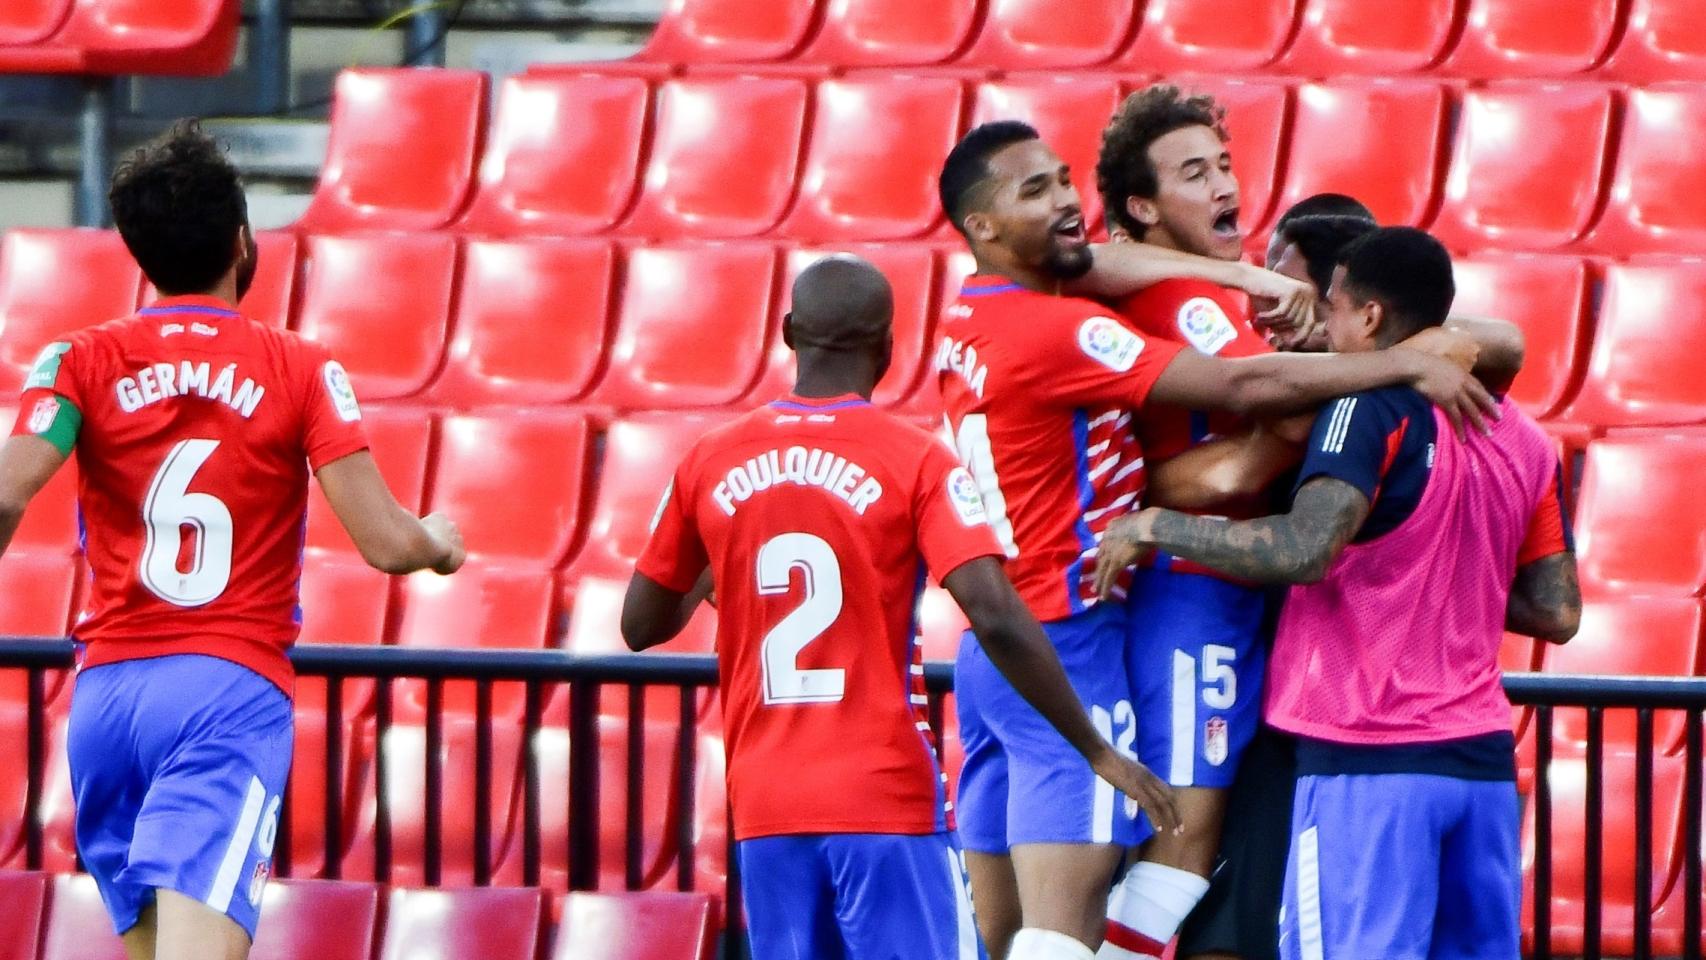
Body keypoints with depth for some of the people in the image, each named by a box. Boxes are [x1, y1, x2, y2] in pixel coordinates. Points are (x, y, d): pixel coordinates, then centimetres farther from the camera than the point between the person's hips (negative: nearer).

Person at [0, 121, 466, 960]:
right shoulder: (302, 372, 3)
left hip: (105, 692, 3)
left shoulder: (81, 362, 5)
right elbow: (385, 543, -3)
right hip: (234, 686, -3)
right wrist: (440, 544, 20)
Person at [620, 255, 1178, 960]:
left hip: (763, 808, 4)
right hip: (887, 796, -4)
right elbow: (996, 618, -16)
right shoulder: (915, 462, -6)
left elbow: (640, 626, 14)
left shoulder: (709, 465, 6)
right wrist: (1096, 751, -9)